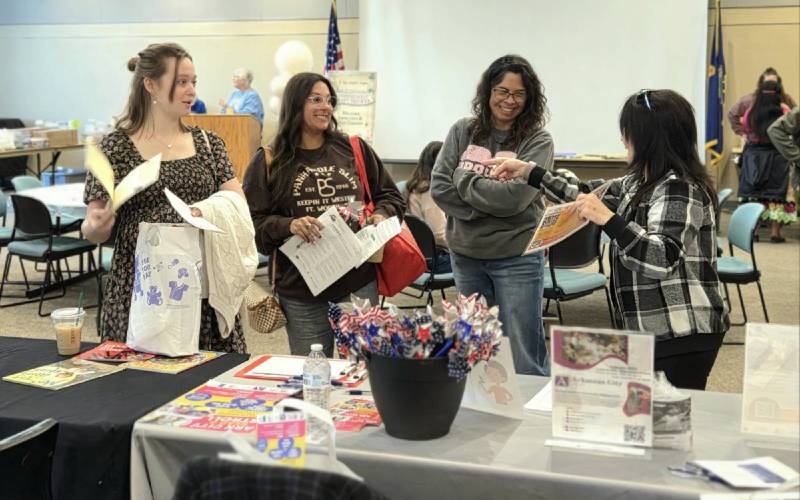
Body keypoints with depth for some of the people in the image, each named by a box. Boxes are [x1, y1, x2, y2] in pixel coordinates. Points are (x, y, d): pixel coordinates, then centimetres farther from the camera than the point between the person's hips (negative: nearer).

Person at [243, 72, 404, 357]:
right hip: (302, 293, -2)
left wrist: (381, 214, -4)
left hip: (360, 283, 2)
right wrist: (289, 225, -20)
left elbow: (391, 196, 16)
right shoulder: (270, 162, 1)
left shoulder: (355, 150, 8)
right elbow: (254, 222, -3)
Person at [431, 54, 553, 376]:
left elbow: (514, 197, -18)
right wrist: (484, 209, -12)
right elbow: (439, 187, -2)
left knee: (524, 358, 1)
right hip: (465, 255, 4)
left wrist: (464, 178, -8)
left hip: (516, 257, -4)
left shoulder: (538, 142, -6)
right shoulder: (463, 132, 5)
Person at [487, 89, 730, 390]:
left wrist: (608, 219, -29)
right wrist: (529, 172, 23)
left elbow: (664, 260, -27)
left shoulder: (679, 189, -15)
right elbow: (590, 196, 25)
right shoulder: (641, 183, 13)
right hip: (654, 331, 9)